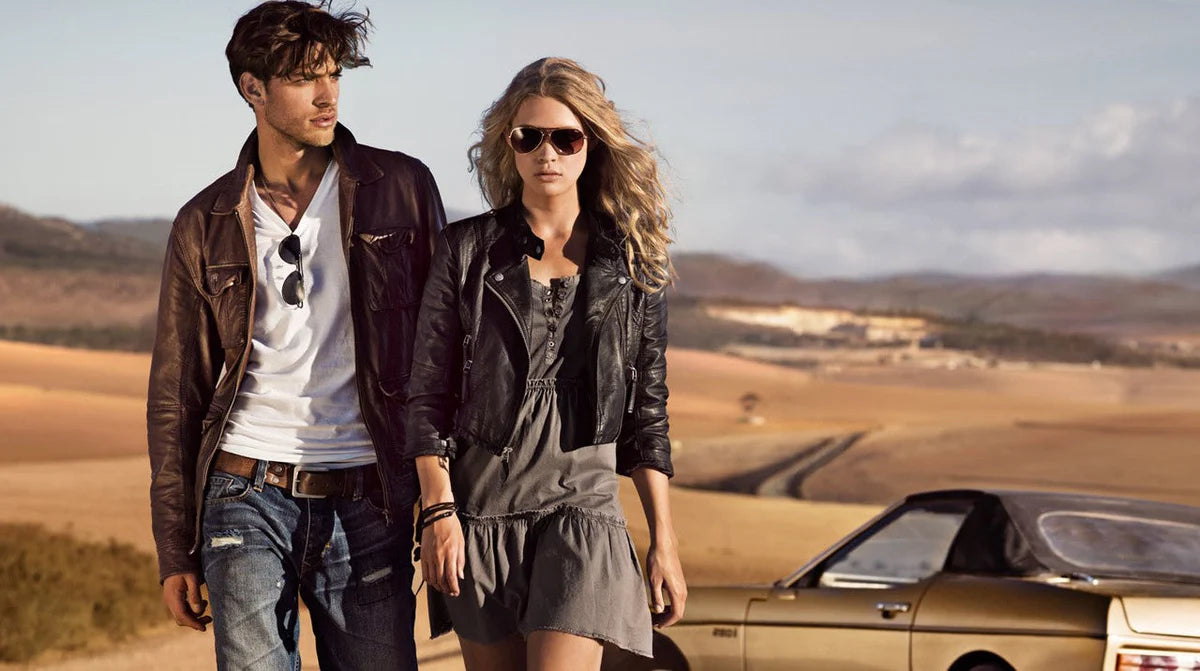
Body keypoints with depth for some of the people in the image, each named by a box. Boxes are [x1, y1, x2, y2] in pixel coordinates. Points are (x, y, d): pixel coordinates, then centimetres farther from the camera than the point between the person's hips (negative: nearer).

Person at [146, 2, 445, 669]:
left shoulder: (402, 189, 5)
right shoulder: (205, 224, 7)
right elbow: (175, 395, 11)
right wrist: (175, 550, 7)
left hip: (366, 506, 0)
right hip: (248, 498, 0)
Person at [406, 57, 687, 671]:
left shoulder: (631, 262, 7)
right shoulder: (467, 250, 5)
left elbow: (648, 415, 10)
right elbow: (427, 394, 4)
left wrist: (663, 542, 7)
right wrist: (438, 509, -7)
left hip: (582, 506, -1)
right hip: (479, 509, 1)